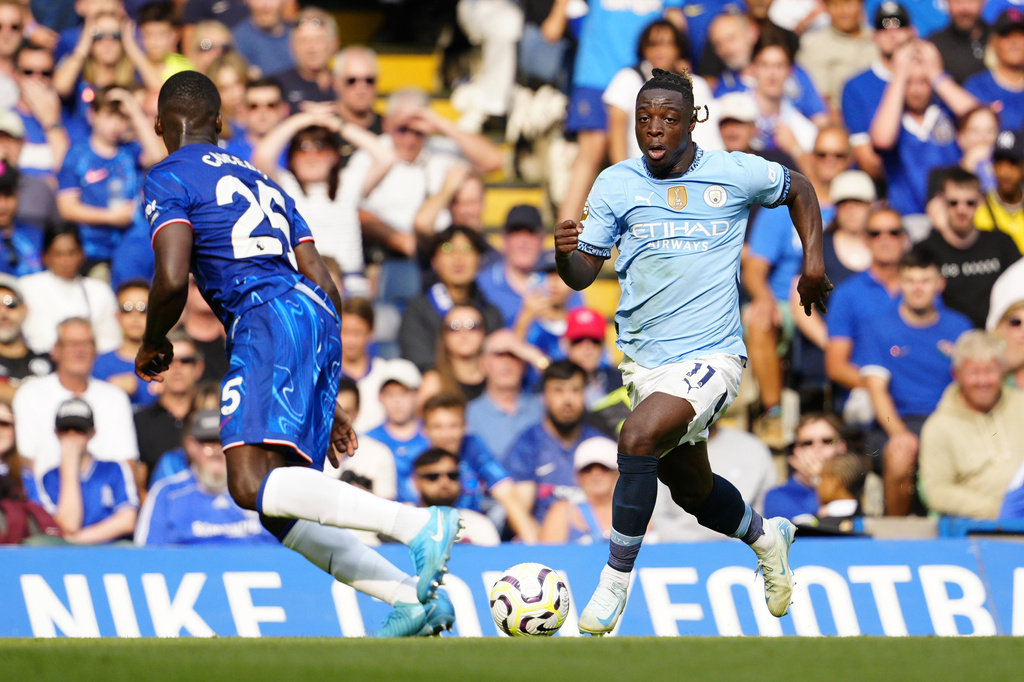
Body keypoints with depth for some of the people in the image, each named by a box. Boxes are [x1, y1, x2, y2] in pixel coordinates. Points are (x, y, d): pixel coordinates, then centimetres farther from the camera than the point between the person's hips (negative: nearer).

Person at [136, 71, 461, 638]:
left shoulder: (169, 179, 7)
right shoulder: (260, 180, 31)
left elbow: (172, 281, -9)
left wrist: (153, 344, 12)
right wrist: (327, 401, 30)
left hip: (270, 318, -8)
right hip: (319, 317, 8)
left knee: (252, 484, -22)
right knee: (282, 506, 8)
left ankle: (419, 524, -35)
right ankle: (413, 597, -6)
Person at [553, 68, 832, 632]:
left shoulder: (736, 174, -4)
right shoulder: (615, 185, 0)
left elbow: (797, 188, 17)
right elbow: (583, 275, -1)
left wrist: (813, 260, 7)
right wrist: (564, 252, -24)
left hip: (711, 355, -4)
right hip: (645, 360, 4)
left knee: (637, 440, -28)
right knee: (691, 489, 18)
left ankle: (614, 582, -16)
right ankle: (765, 536, 51)